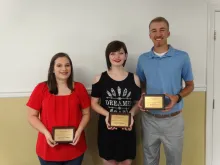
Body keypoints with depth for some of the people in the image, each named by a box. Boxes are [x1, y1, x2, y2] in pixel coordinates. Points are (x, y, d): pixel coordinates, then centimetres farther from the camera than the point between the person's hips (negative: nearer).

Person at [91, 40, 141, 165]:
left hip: (127, 128, 1)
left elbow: (138, 103, 7)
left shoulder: (134, 79, 1)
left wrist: (131, 115, -13)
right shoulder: (100, 78, -4)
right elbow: (94, 103, 0)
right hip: (106, 128, -1)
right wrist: (107, 114, -17)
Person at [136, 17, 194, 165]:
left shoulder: (182, 57, -7)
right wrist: (142, 97, -10)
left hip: (173, 119, -1)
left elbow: (190, 85, 2)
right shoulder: (143, 59, 1)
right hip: (149, 119, 2)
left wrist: (177, 97, -18)